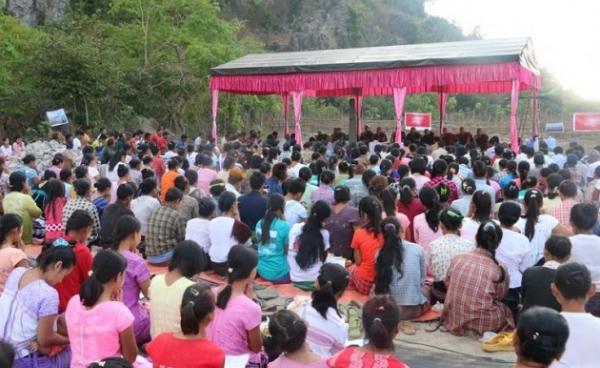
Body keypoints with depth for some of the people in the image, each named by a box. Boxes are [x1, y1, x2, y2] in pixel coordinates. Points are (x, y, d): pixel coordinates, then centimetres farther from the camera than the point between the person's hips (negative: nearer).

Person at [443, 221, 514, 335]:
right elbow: (501, 296, 1)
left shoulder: (456, 259, -8)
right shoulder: (497, 270, -17)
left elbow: (447, 283, 8)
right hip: (483, 324, -3)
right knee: (505, 309, 25)